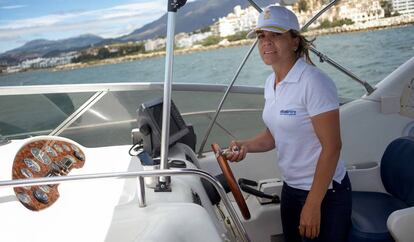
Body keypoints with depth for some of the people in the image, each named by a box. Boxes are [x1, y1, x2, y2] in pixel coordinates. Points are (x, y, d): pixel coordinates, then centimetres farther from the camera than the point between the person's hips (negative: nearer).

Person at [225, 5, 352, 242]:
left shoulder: (314, 82, -21)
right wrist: (245, 146, -7)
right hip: (291, 188, 8)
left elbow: (332, 147, -22)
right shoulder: (271, 82, 3)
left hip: (325, 192, -7)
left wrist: (313, 205, -20)